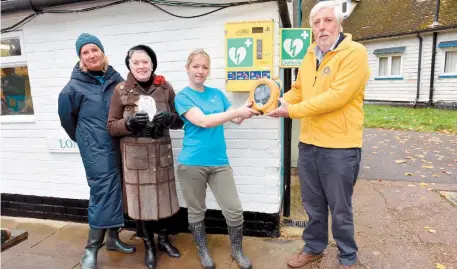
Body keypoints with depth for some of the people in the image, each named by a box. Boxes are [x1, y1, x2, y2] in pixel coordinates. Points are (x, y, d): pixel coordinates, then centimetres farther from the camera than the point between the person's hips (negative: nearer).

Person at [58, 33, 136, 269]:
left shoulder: (116, 79, 3)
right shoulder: (74, 87, -7)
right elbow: (66, 118, 5)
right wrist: (85, 140, 13)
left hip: (120, 146, 5)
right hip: (96, 150, -4)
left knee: (117, 191, 12)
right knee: (103, 193, -5)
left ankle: (113, 238, 30)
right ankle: (91, 249, 13)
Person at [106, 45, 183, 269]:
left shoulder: (165, 87, 2)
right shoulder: (121, 90, -2)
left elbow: (179, 122, 6)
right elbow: (111, 127, -1)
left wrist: (169, 118, -16)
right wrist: (129, 122, -20)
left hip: (162, 152, 2)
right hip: (135, 155, -1)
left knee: (164, 196, 11)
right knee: (141, 199, 7)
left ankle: (164, 240, 34)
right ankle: (149, 246, 29)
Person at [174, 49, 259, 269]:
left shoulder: (217, 93, 11)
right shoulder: (182, 97, -4)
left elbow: (236, 119, 6)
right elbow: (203, 121, -19)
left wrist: (248, 108, -14)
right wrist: (237, 111, -23)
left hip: (219, 162, 4)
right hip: (192, 163, -3)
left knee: (235, 210, 4)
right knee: (196, 211, 13)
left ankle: (237, 251, 28)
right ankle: (203, 251, 36)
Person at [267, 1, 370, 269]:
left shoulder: (355, 53, -12)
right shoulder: (310, 56, 10)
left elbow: (337, 97, -22)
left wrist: (291, 111, -20)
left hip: (340, 147, -6)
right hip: (308, 144, 6)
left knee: (340, 209, 11)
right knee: (313, 204, 20)